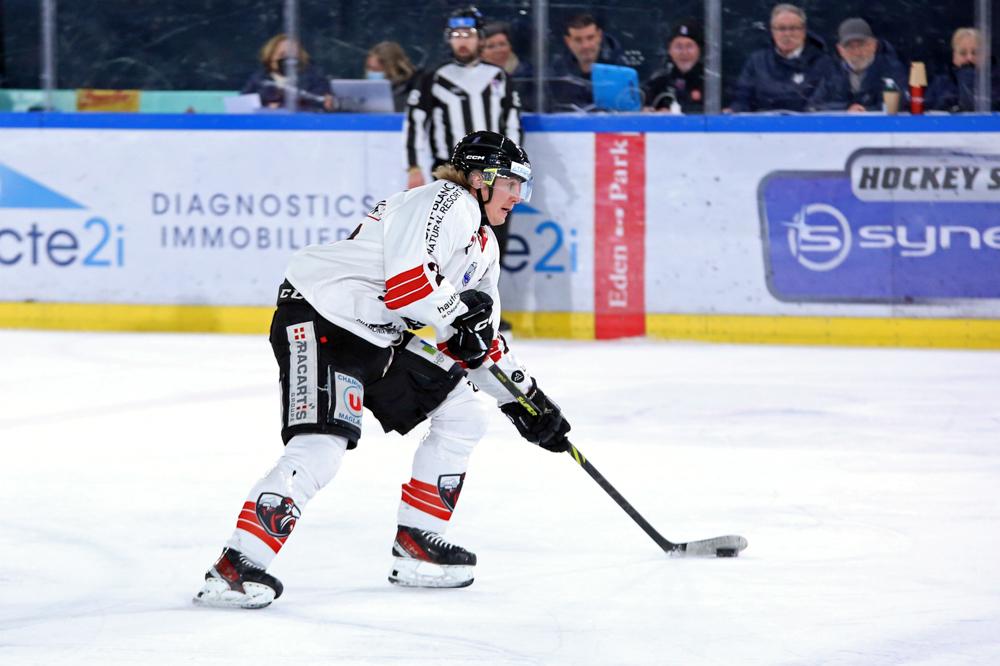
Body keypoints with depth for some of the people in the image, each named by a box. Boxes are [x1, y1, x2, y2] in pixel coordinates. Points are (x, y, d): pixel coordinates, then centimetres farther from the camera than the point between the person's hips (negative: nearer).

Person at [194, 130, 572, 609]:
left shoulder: (483, 246, 18)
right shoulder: (446, 203, -14)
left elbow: (479, 341, 24)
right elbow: (407, 281, -27)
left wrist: (526, 398, 20)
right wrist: (460, 315, -14)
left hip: (378, 337, 11)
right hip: (320, 319, -11)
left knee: (463, 416, 12)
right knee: (323, 444, -25)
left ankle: (415, 545, 16)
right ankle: (236, 566, -27)